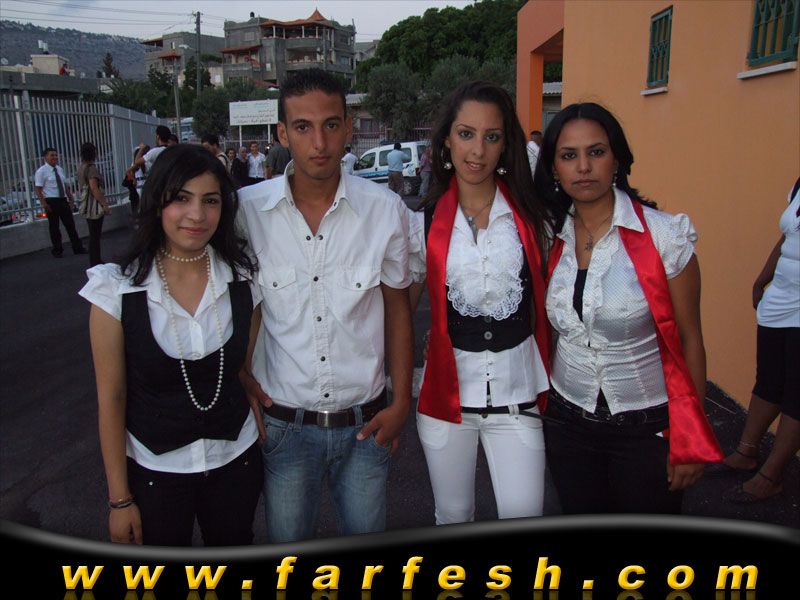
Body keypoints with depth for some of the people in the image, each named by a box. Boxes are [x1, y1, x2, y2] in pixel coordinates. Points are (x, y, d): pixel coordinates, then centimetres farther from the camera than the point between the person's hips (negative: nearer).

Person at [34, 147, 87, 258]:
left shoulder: (60, 169, 11)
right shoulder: (41, 171, -8)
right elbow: (37, 189, -12)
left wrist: (70, 198, 12)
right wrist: (44, 203, -18)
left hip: (63, 200, 6)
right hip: (51, 201, -5)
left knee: (70, 224, 7)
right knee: (54, 227, 4)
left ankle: (78, 248, 13)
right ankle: (57, 250, 15)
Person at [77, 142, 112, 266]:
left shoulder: (81, 167, 12)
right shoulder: (91, 167, -15)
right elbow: (94, 189, -21)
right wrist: (105, 204, -17)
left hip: (86, 205, 9)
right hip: (94, 206, -9)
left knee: (94, 235, 16)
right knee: (95, 236, -4)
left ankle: (95, 261, 24)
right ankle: (96, 263, -1)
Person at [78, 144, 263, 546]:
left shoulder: (244, 280, -8)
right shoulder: (117, 289, -14)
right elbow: (111, 398, -9)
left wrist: (267, 444, 2)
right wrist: (119, 497, -5)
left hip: (236, 461, 2)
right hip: (153, 469, -1)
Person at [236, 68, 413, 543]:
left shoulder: (385, 209, -8)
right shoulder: (246, 210, -10)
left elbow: (397, 306, 2)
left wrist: (402, 401, 0)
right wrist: (240, 378, -3)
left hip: (365, 421, 1)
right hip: (283, 422, 0)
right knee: (288, 547, 18)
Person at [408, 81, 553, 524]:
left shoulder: (531, 217, -2)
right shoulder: (425, 222, -2)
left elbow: (549, 303, 7)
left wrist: (552, 383, 3)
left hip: (516, 392, 0)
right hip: (447, 391, 1)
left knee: (524, 519, -1)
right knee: (453, 517, 17)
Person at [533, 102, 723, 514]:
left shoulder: (664, 235, -14)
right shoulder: (550, 238, -2)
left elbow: (690, 340, -8)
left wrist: (691, 441, -6)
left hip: (646, 428, -3)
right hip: (568, 421, 4)